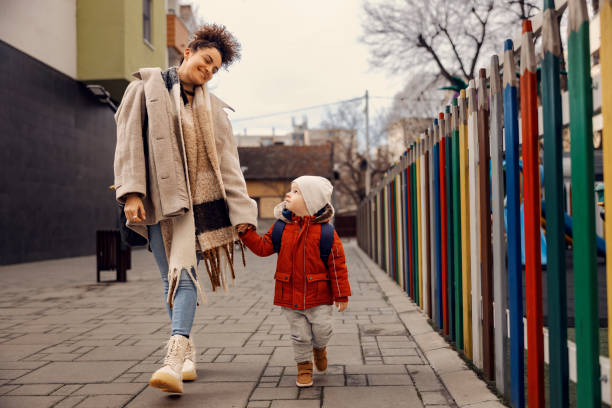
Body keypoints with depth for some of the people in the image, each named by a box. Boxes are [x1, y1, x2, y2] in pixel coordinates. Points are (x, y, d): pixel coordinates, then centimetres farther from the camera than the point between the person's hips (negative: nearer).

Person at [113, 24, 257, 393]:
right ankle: (188, 351, 18)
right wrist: (131, 191, -12)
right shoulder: (146, 90, 7)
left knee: (184, 272, -14)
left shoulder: (213, 107, 12)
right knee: (170, 278, 5)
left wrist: (242, 213, 0)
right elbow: (130, 141, 0)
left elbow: (227, 163, 7)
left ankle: (175, 360, -20)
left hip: (197, 198, 0)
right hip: (158, 198, 0)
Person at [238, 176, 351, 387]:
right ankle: (304, 366, 30)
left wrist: (342, 295, -6)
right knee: (299, 335, 9)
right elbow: (263, 247, 7)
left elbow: (337, 264, -7)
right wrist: (246, 232, -5)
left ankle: (319, 347, 38)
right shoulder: (281, 228, 1)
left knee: (322, 331, 3)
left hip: (318, 296, -2)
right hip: (290, 295, 2)